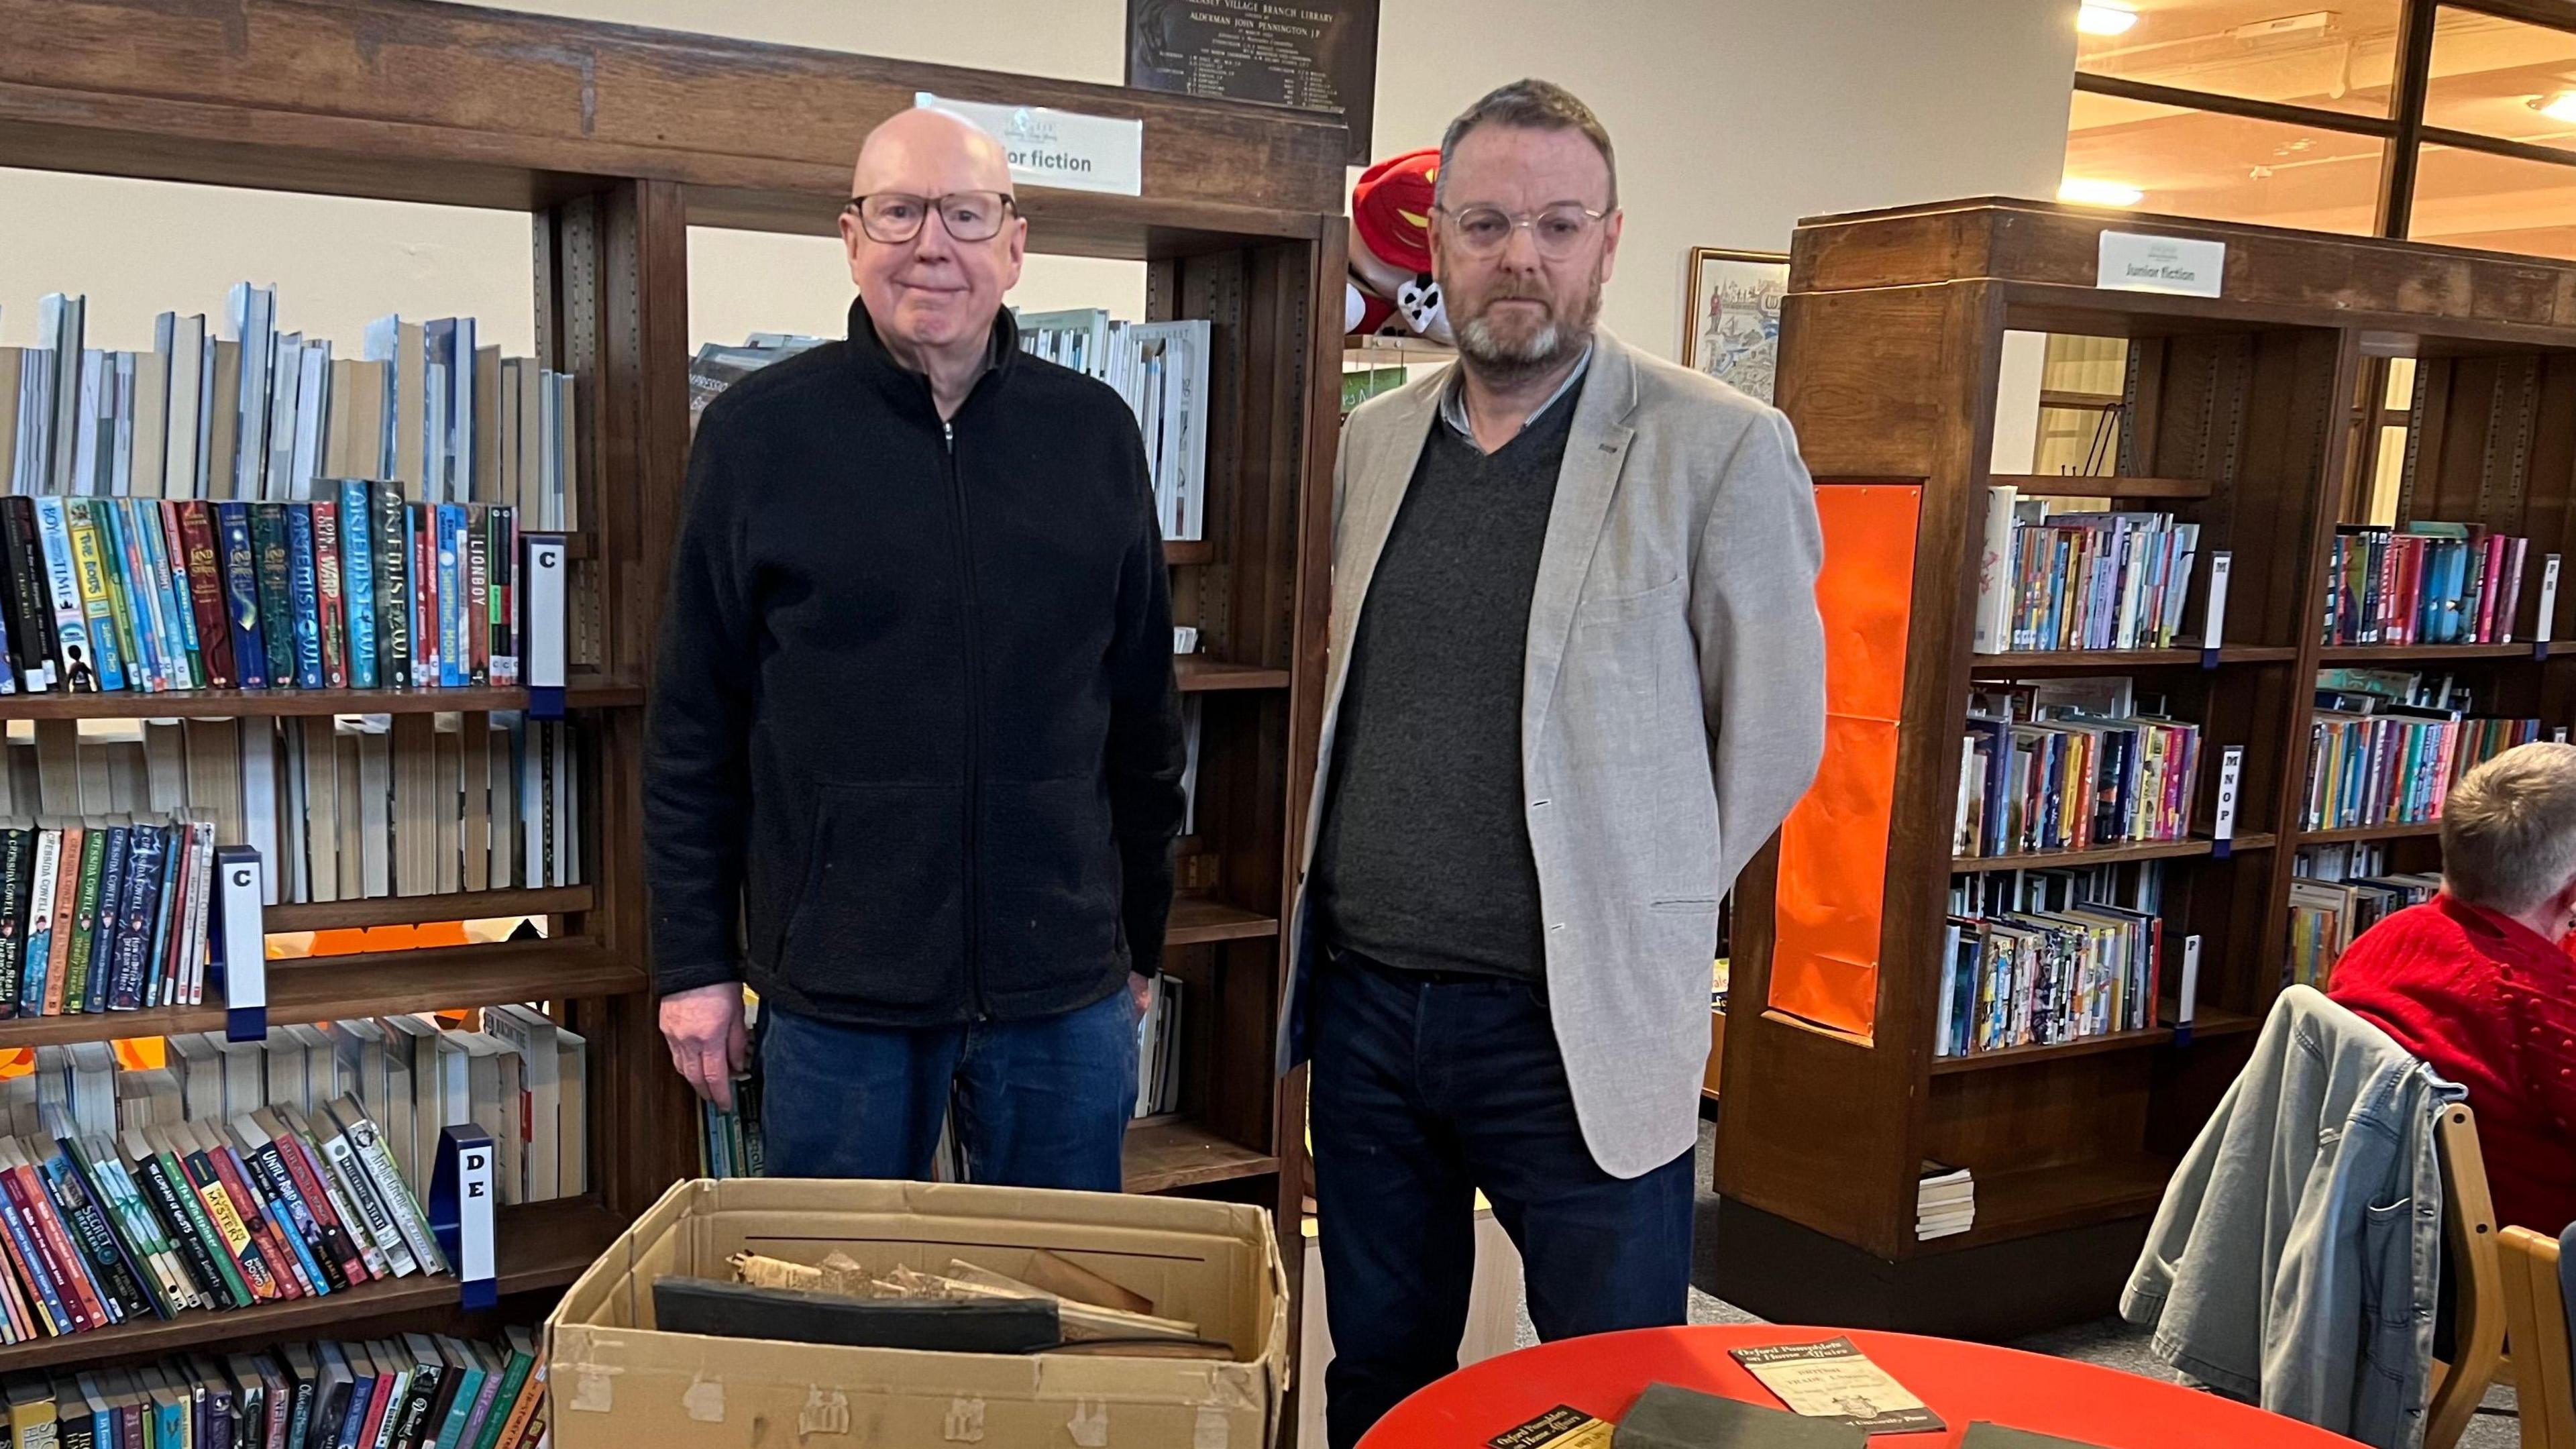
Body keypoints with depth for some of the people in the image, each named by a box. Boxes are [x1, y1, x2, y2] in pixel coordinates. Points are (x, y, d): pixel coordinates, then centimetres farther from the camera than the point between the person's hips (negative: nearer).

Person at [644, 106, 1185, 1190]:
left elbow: (1143, 712, 9)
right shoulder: (757, 430, -2)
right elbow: (694, 725, 0)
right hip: (836, 988, -2)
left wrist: (1139, 940, 11)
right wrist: (695, 961, -1)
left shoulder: (1094, 432, 3)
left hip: (1065, 988, 2)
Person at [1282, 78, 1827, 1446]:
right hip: (1362, 1000, 5)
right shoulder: (1371, 441, 7)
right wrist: (1363, 896, 11)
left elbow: (1773, 734, -4)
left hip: (1582, 1022, -4)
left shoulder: (1719, 448, -9)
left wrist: (1635, 909, 2)